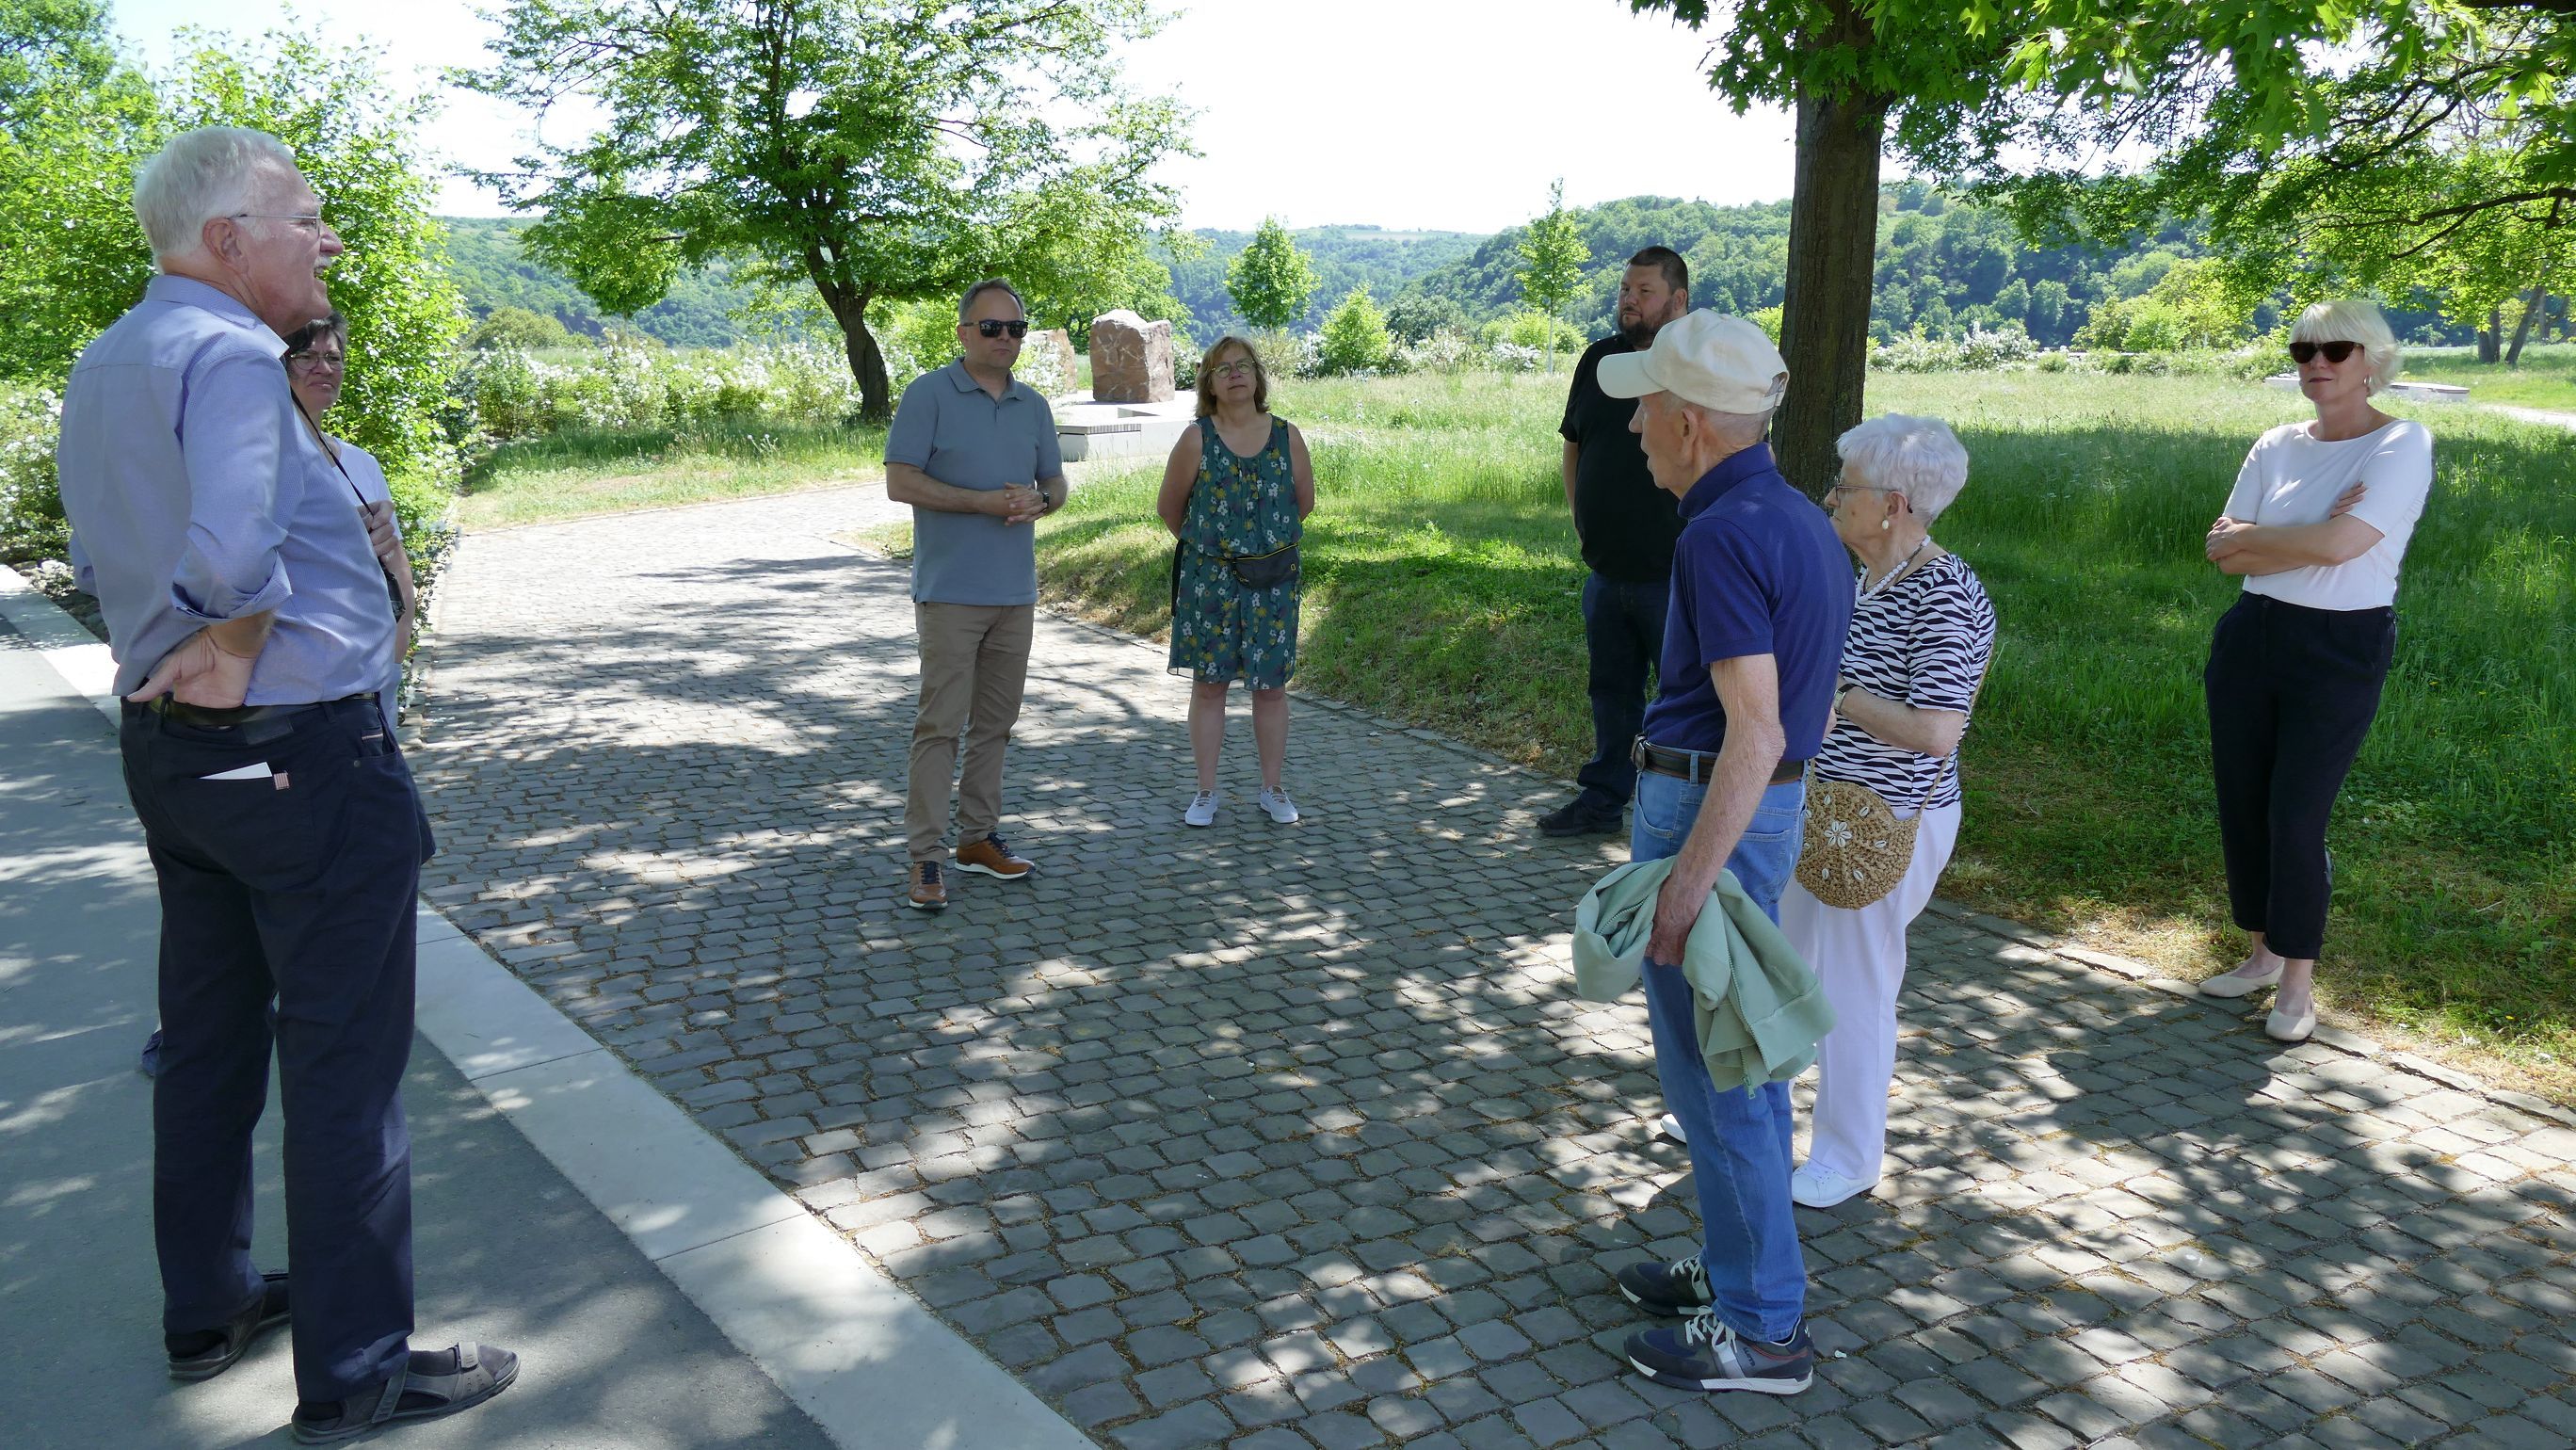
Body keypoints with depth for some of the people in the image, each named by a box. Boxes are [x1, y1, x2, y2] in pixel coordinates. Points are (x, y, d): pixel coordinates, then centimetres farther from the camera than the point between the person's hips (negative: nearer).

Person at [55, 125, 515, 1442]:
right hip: (300, 754, -10)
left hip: (166, 748, 10)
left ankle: (206, 1309, 33)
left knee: (208, 1043, 19)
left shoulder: (101, 369, 13)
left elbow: (107, 564, 17)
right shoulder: (229, 355, -18)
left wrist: (183, 661, 10)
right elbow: (231, 553, -32)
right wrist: (232, 651, -15)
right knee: (343, 1061, 0)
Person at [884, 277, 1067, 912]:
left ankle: (978, 836, 23)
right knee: (940, 723, -6)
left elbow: (1056, 482, 16)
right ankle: (925, 855, -1)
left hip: (1016, 591, 6)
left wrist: (1038, 500, -9)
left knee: (996, 721, 12)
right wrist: (984, 501, -18)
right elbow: (900, 482, -12)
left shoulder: (1033, 406, 12)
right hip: (950, 591, -6)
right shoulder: (929, 394, -5)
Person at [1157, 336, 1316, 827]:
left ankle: (1273, 789, 19)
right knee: (1209, 683, 4)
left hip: (1273, 579, 1)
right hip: (1209, 579, -1)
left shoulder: (1287, 437, -1)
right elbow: (1169, 507, 5)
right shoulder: (1197, 439, -5)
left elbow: (1304, 503, 12)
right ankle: (1206, 791, 13)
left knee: (1271, 685, 6)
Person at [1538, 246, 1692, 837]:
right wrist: (1582, 522, 13)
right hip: (1606, 569, 6)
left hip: (1674, 574, -6)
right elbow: (1574, 446, 20)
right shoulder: (1600, 359, 8)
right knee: (1610, 688, 17)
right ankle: (1602, 800, 31)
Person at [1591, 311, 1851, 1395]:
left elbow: (1756, 731, -26)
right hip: (1769, 808, 10)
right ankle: (1742, 1268, 34)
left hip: (1709, 812, -10)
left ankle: (1762, 1329, 15)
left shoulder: (1723, 536, -21)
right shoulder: (1799, 521, 10)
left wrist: (1685, 884, -25)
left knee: (1713, 1074, 2)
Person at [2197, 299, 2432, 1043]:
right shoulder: (2278, 445, 7)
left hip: (2341, 650, -5)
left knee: (2297, 815, -6)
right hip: (2250, 637, 5)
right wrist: (2310, 536, -14)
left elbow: (2341, 544, -21)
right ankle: (2263, 952, 26)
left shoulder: (2402, 444, -7)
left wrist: (2249, 538, -8)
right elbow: (2222, 551, -1)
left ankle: (2298, 982, 10)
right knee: (2241, 804, 9)